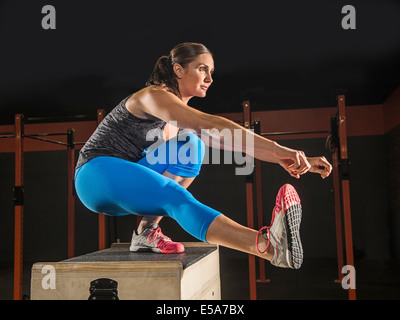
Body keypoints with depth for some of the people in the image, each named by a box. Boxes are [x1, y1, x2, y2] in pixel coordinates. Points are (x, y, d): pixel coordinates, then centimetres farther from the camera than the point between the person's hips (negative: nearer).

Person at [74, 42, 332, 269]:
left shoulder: (180, 113, 10)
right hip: (96, 174, -9)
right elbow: (210, 124, -32)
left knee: (191, 146, -9)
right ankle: (270, 247, -52)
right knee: (175, 197, -33)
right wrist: (275, 148, -38)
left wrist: (282, 157, -11)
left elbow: (230, 139, 1)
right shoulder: (154, 96, -16)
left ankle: (147, 233, -16)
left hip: (125, 179, 9)